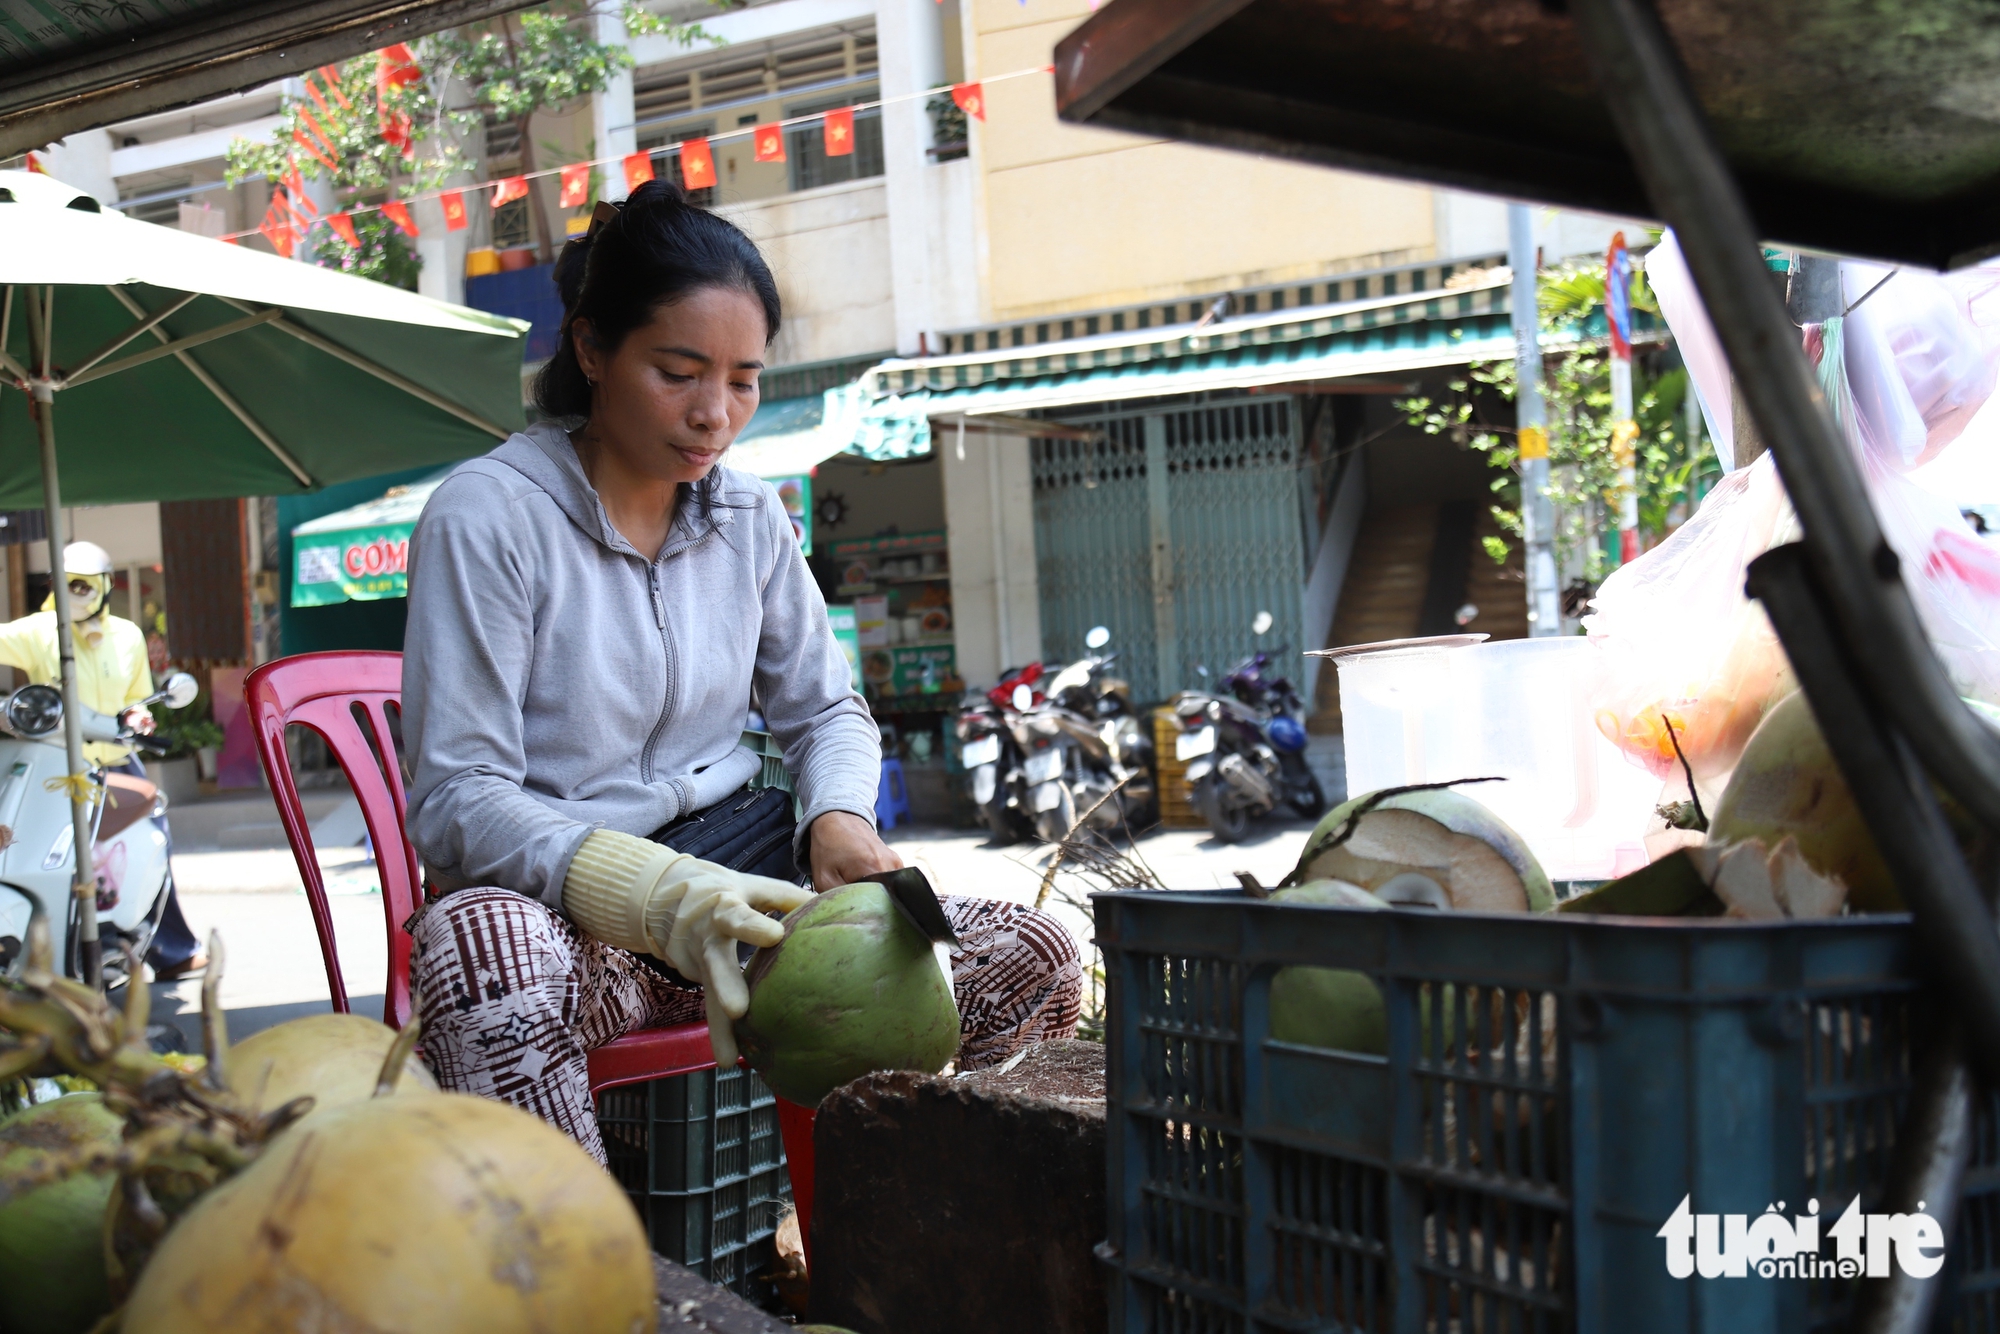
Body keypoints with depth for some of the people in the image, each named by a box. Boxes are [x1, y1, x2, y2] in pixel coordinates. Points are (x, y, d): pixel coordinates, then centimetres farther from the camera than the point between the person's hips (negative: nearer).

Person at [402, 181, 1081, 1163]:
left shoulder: (749, 517, 9)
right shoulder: (485, 516, -9)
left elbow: (826, 711, 20)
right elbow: (454, 799, -14)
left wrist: (840, 819, -5)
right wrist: (655, 895, -31)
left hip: (733, 870, 5)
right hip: (555, 903, -5)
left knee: (1034, 962, -16)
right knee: (481, 952, -42)